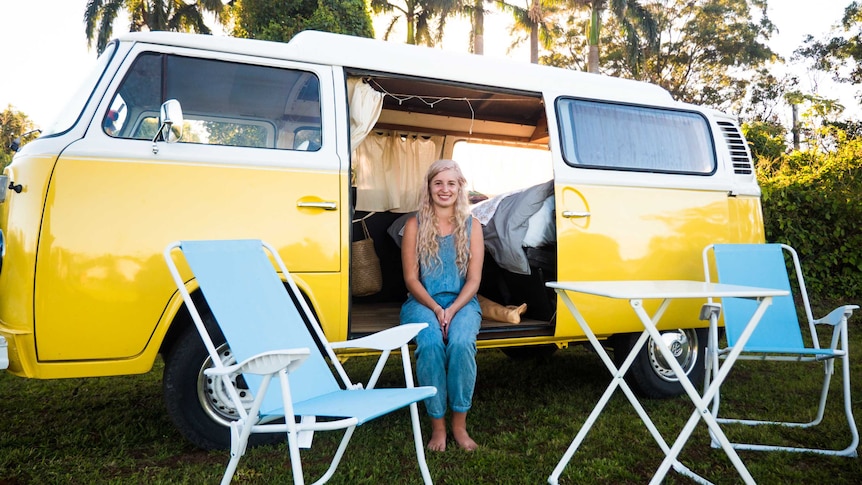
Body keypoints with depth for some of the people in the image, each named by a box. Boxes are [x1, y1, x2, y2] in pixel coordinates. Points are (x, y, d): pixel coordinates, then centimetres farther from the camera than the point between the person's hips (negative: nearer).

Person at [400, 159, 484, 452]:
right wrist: (436, 309, -15)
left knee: (461, 343, -31)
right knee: (430, 343, -32)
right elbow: (411, 278, -1)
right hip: (423, 303, -1)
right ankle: (437, 425, -17)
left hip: (462, 303, 1)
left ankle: (459, 424, -16)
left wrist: (452, 310, -15)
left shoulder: (471, 226, 7)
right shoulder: (415, 225, 4)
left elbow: (474, 279, 1)